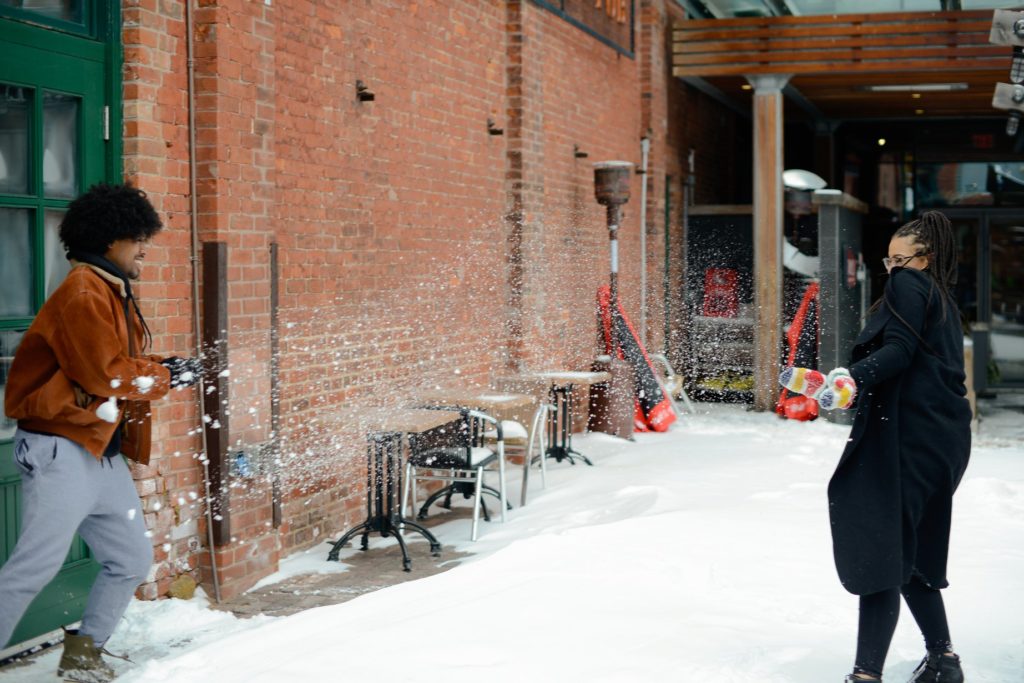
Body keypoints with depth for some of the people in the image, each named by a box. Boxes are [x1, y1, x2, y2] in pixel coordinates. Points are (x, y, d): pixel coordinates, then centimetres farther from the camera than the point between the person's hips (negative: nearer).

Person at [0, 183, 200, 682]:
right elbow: (104, 374, -19)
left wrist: (163, 371, 0)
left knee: (131, 560, 12)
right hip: (62, 449, -10)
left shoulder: (115, 292, 16)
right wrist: (165, 377, -7)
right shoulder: (83, 292, -14)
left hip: (102, 451, 10)